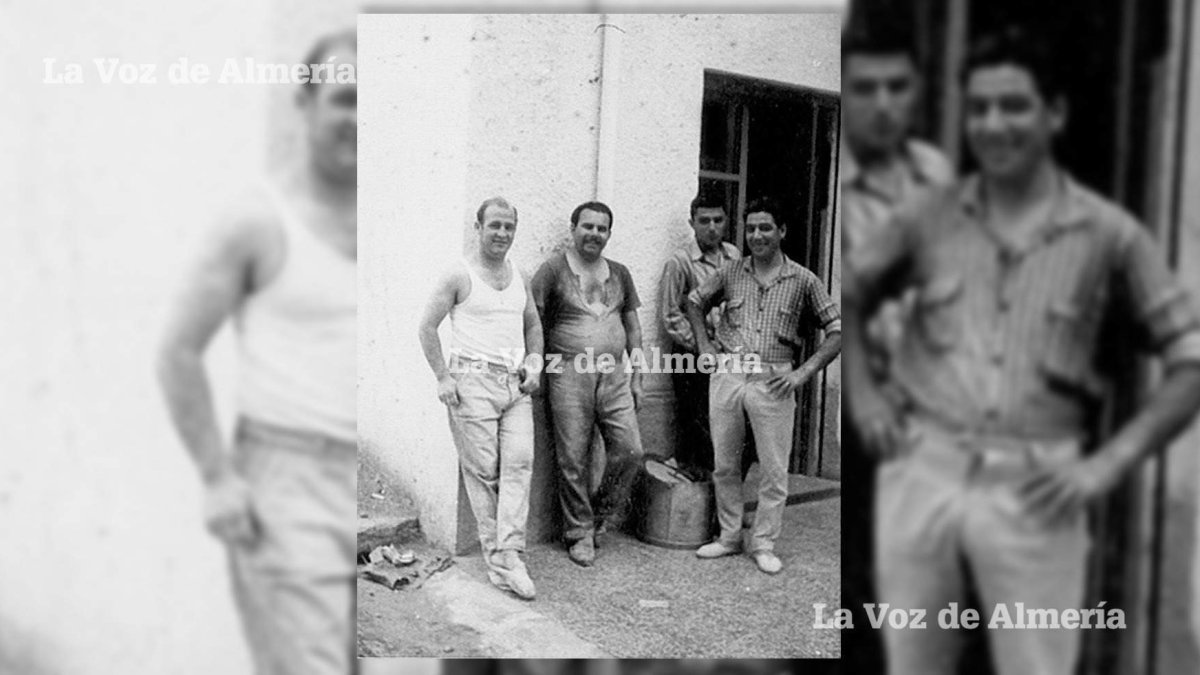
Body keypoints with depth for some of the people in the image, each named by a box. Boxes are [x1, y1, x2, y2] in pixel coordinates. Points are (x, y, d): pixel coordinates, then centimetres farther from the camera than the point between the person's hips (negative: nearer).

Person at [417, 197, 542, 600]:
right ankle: (494, 555, 6)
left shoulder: (518, 276, 16)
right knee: (483, 469, -3)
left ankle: (508, 556, -9)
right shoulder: (460, 277, -1)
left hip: (515, 384, 5)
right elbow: (427, 327, -1)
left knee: (519, 462, -8)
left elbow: (533, 323, 27)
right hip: (473, 379, -5)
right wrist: (443, 378, -8)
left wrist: (534, 363, 11)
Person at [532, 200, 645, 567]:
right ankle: (580, 533, 15)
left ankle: (604, 512, 21)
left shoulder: (619, 273, 14)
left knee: (630, 449, -3)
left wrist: (636, 376, 14)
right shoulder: (553, 270, 0)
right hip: (569, 373, -4)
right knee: (573, 460, 0)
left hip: (614, 374, 4)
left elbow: (633, 327, 18)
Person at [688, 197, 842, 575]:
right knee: (724, 465, 10)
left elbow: (837, 331, 0)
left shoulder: (802, 281, 0)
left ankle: (763, 545, 17)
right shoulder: (731, 274, 6)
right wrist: (704, 346, 10)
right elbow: (695, 302, 22)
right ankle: (730, 537, 25)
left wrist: (803, 372, -9)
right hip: (726, 374, 3)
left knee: (774, 470, 3)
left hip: (773, 381, -2)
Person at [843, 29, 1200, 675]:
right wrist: (862, 392, 4)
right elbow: (845, 294, 17)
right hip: (921, 471, 2)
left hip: (1034, 492, -1)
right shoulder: (931, 217, 5)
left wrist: (1109, 462, -6)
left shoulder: (1109, 234, 1)